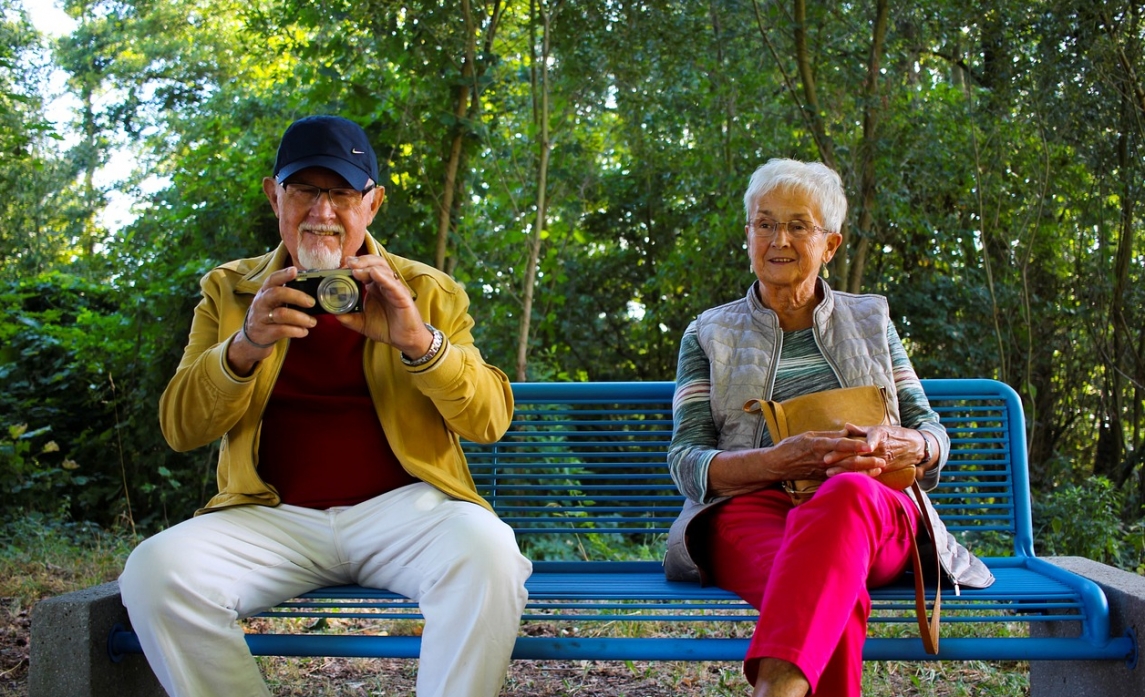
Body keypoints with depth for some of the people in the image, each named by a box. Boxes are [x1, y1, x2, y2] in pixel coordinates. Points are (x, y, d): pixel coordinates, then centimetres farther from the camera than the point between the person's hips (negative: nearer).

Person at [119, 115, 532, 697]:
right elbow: (179, 429, 6)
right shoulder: (229, 290, 13)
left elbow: (490, 419, 1)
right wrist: (244, 348, -15)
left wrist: (418, 341, -18)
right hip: (274, 516, 2)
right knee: (155, 569, -25)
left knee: (486, 552, -32)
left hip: (402, 507, -1)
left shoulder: (427, 292, 10)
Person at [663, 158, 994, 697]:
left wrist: (898, 446, -8)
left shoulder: (870, 320, 24)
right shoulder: (709, 335, 18)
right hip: (750, 510, -1)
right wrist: (780, 460, -15)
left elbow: (933, 437, 20)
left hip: (878, 514, 1)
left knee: (846, 492, -42)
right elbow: (686, 461, 6)